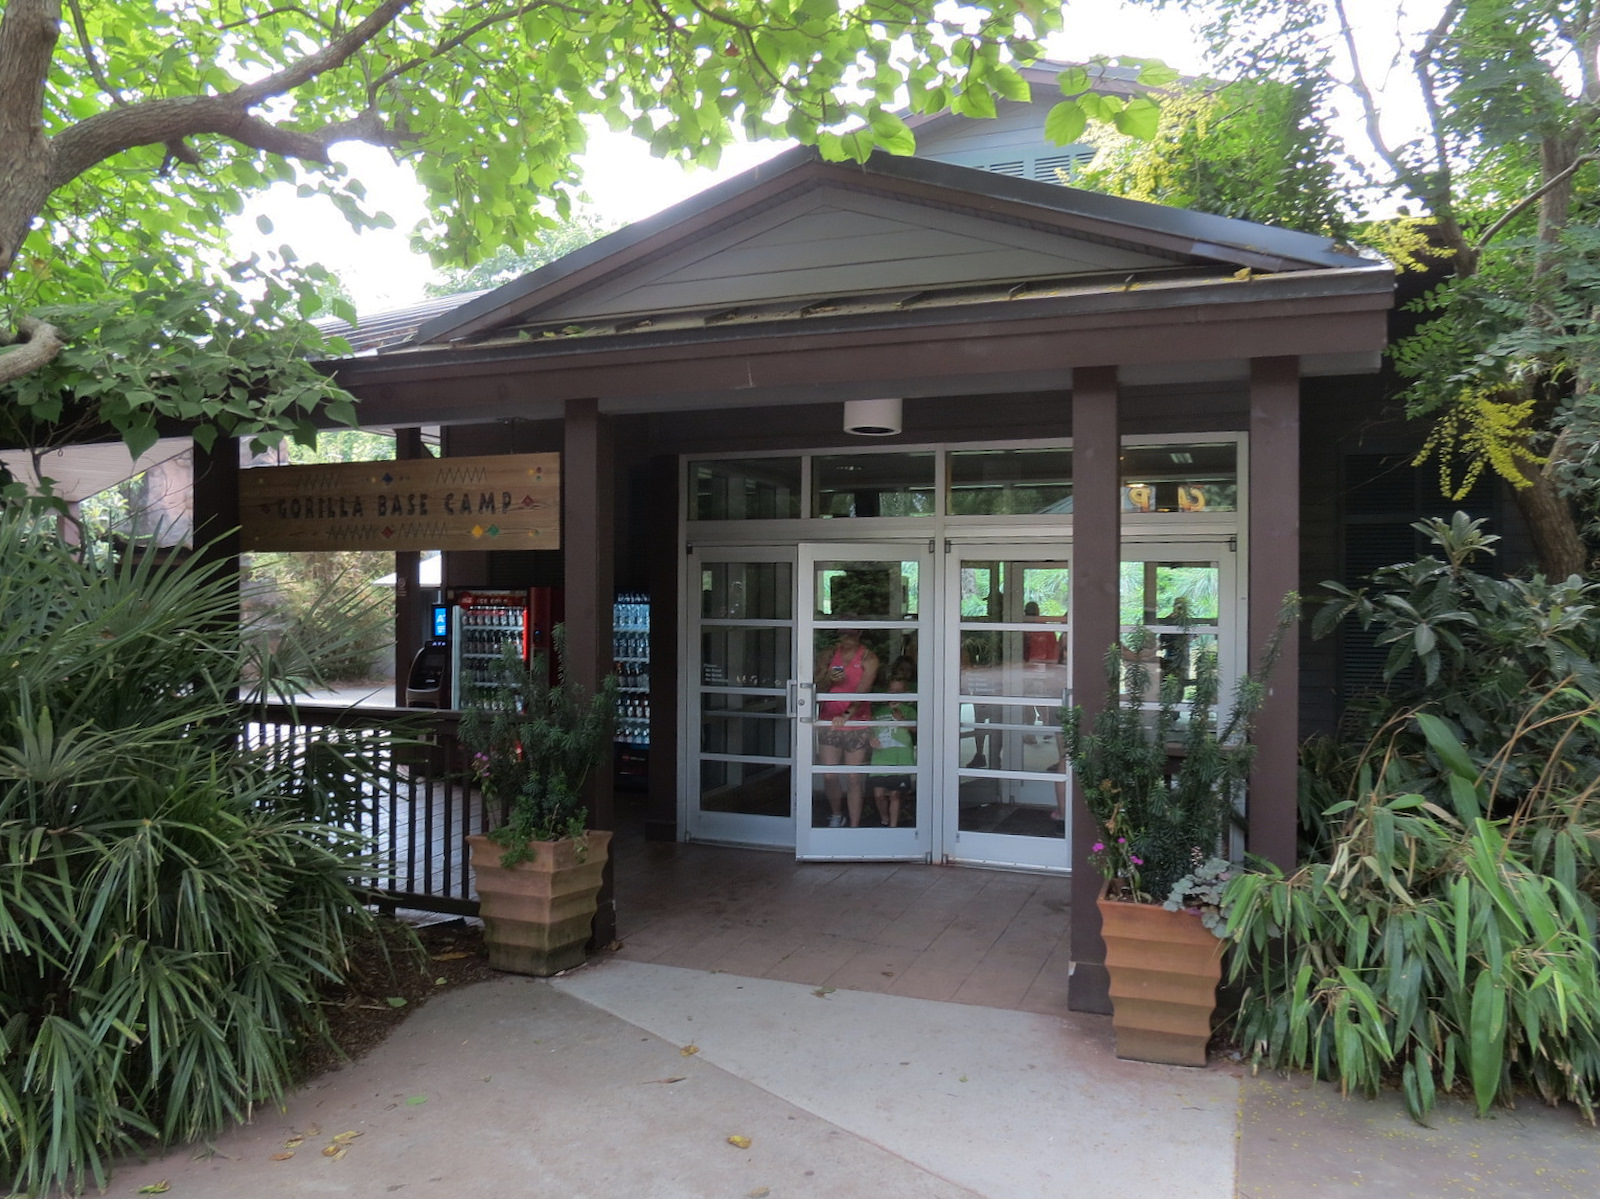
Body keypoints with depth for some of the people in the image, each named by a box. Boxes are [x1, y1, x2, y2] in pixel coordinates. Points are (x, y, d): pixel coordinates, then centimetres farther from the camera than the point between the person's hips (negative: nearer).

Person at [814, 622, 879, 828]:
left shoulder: (868, 658, -4)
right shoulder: (828, 654, 5)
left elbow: (863, 690, -16)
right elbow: (817, 690, 5)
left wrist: (847, 714, -31)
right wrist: (829, 679, -17)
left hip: (857, 724, -2)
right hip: (828, 722, 2)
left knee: (854, 779, 0)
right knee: (829, 776, 3)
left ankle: (854, 826, 10)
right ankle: (836, 816, 27)